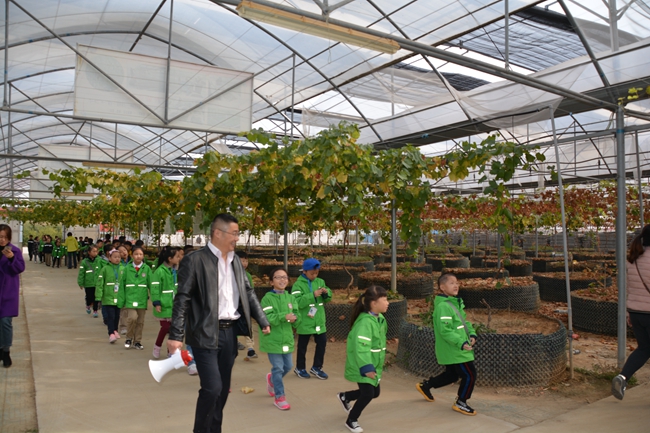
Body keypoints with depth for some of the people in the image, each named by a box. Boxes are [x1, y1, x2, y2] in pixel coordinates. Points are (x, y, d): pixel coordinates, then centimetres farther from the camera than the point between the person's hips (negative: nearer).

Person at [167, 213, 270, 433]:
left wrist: (263, 321, 10)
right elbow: (182, 299, -13)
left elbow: (248, 292, 15)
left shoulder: (235, 260, 9)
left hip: (230, 332, 6)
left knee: (223, 388, 14)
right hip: (206, 334, -6)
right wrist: (176, 335, -18)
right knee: (212, 388, -8)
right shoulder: (195, 260, -11)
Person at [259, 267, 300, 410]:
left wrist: (294, 319, -19)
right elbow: (267, 318, -22)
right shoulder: (267, 298, -11)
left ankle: (272, 380, 44)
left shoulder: (291, 298, 6)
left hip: (287, 338, 6)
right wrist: (284, 316, -32)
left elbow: (296, 319, 4)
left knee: (288, 366, 15)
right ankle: (279, 397, 14)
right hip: (272, 339, -6)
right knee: (278, 368, -2)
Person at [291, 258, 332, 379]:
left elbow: (327, 299, 8)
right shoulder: (298, 284, -11)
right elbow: (297, 302, -22)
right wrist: (313, 295, -29)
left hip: (319, 321, 5)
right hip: (305, 322, -5)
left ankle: (316, 367, 27)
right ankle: (300, 368, 28)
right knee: (302, 346, 9)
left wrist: (326, 293, -15)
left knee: (322, 342, 10)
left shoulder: (320, 282, 5)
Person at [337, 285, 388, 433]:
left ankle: (345, 397, 39)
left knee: (374, 392, 16)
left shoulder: (380, 319, 4)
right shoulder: (365, 322, -28)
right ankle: (351, 421, 17)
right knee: (368, 394, -8)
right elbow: (360, 346, -32)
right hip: (363, 367, -9)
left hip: (373, 365, 9)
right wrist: (366, 368, -32)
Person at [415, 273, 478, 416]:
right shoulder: (443, 306, -22)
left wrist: (472, 334, 2)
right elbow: (445, 330, -28)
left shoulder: (456, 303, 11)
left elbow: (464, 322, 18)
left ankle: (425, 385, 37)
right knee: (470, 375, -3)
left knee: (451, 375, 21)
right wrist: (461, 343, -31)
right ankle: (460, 403, 16)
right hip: (455, 351, -10)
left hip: (456, 350, 10)